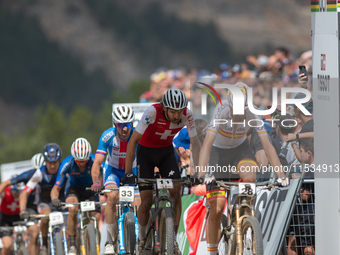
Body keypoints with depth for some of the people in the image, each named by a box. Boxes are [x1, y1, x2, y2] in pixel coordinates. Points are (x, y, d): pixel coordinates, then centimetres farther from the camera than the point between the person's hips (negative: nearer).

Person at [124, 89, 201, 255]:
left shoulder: (187, 115, -25)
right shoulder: (152, 112, -34)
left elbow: (195, 144, -17)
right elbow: (133, 141, -29)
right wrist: (128, 172, -33)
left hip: (166, 151, 3)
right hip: (146, 152, -3)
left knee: (176, 193, -14)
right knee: (146, 202, -8)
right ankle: (142, 240, 17)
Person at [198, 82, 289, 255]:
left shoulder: (253, 116, -26)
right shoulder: (221, 112, -33)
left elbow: (267, 146, -26)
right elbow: (207, 144, -41)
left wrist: (281, 175, -35)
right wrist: (202, 174, -54)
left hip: (240, 149, 2)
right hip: (218, 151, -2)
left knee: (249, 178, -33)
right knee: (216, 208, -10)